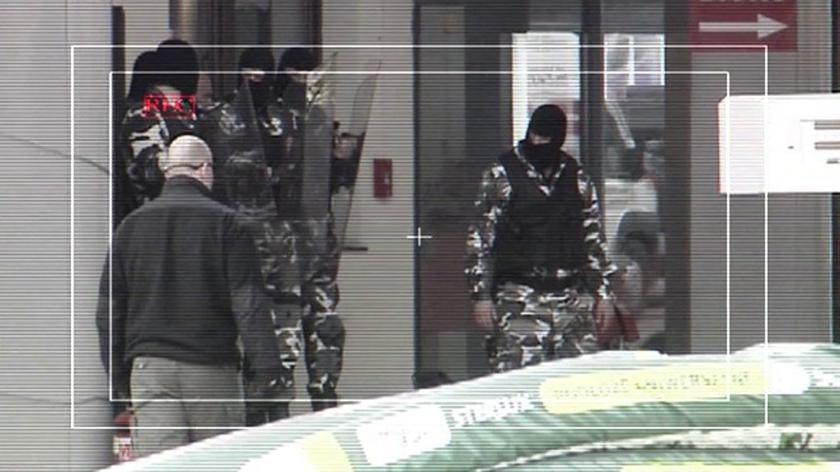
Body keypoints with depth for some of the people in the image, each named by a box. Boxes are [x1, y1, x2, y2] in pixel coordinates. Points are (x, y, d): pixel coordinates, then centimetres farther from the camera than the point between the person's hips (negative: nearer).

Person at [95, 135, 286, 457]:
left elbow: (109, 309, 12)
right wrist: (265, 367, -6)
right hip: (211, 370, -2)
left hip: (149, 368, 2)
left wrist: (118, 373, 19)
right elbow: (249, 302, -7)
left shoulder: (132, 225, 10)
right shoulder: (224, 223, -2)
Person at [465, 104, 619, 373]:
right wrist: (481, 295, -8)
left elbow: (594, 241, 19)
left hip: (572, 298, 4)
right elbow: (480, 240, -1)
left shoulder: (578, 180, 14)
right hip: (520, 298, -4)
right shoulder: (501, 177, 1)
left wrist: (602, 293, 13)